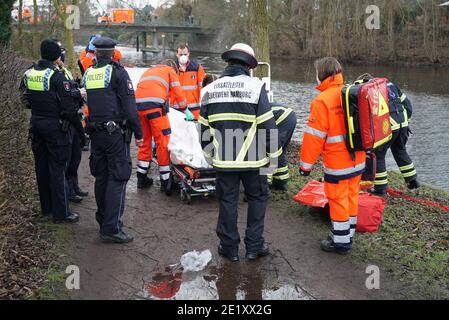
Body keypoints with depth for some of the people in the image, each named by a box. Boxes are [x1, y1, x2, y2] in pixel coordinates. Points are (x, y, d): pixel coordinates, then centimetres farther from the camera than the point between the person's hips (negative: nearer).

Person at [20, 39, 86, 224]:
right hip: (56, 126, -7)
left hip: (36, 124, 7)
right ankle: (61, 213, 4)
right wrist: (80, 131, -10)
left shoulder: (28, 74, 4)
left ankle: (46, 207, 29)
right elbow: (69, 109, -18)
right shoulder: (57, 77, -17)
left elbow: (25, 97, 14)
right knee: (57, 169, -1)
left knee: (41, 166, 16)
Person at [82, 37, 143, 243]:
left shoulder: (87, 74, 11)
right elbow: (129, 106, -12)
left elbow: (86, 104, 13)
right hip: (115, 132, -6)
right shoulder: (117, 72, -9)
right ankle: (112, 228, -5)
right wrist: (138, 133, -6)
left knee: (101, 177, 15)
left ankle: (103, 221, 26)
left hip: (95, 133, 7)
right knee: (118, 179, -4)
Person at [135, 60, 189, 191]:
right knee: (162, 143, -1)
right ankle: (165, 181, 2)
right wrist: (186, 111, 25)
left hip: (138, 104, 6)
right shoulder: (170, 70, 22)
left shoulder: (148, 71, 37)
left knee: (145, 142, 15)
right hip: (154, 105, -6)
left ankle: (142, 179, 20)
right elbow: (177, 93, 14)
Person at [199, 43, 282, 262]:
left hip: (223, 160, 3)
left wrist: (209, 153, 23)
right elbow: (268, 125, -10)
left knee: (227, 201, 13)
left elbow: (204, 127, 11)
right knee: (257, 198, 14)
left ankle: (229, 247, 21)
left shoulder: (210, 90, 4)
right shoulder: (256, 87, -9)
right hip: (253, 159, -3)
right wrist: (273, 154, 2)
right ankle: (254, 246, 18)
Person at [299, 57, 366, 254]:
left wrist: (306, 164, -8)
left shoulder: (322, 100, -17)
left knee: (338, 200, 5)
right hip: (358, 160, 7)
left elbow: (314, 137, -16)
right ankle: (348, 235, 32)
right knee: (351, 197, 18)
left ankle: (341, 242, 16)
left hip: (337, 163, -7)